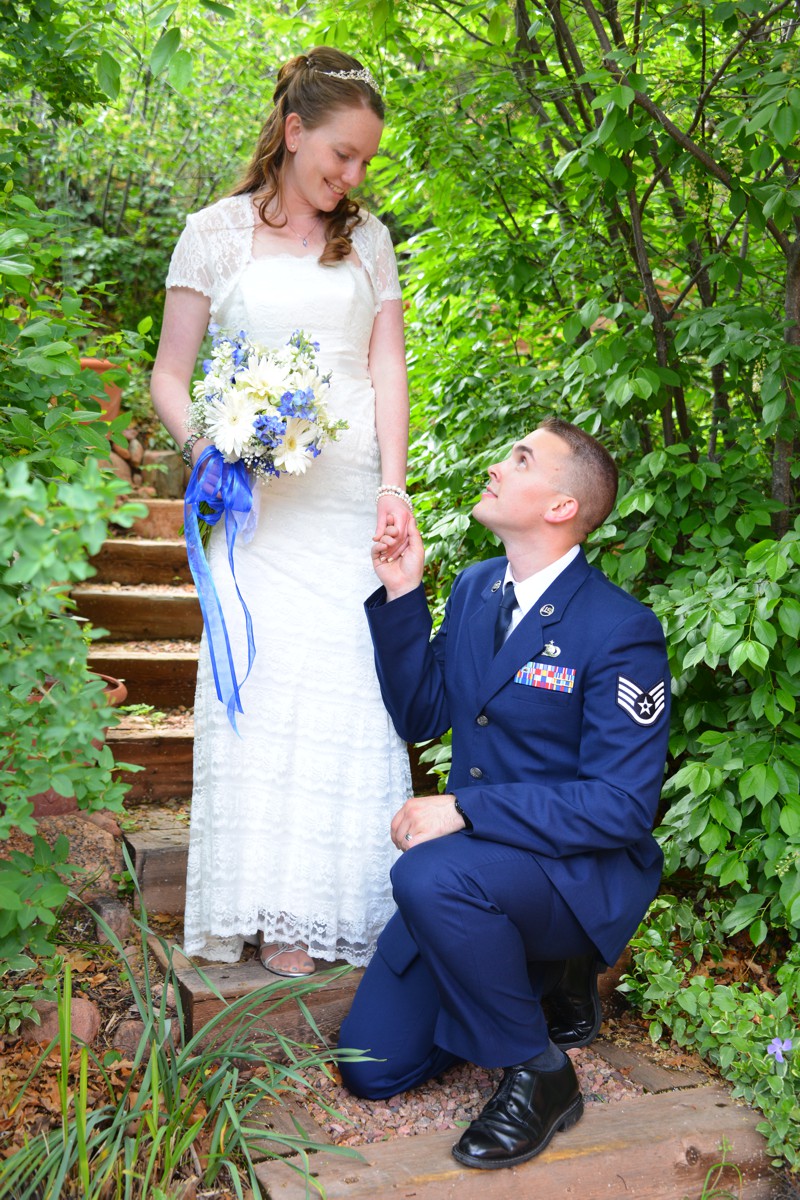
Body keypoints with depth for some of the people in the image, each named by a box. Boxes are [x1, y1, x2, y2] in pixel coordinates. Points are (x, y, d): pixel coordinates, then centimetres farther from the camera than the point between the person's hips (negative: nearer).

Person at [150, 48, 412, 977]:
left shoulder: (367, 238, 14)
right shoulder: (216, 233, 7)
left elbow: (387, 368, 7)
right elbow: (168, 376, 6)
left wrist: (393, 484, -7)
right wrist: (201, 446, -14)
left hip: (353, 494, 2)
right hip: (258, 497, -2)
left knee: (354, 684, -3)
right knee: (261, 679, -7)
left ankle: (340, 906, 8)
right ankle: (273, 914, 2)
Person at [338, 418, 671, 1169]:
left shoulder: (620, 632, -19)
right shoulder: (474, 589, 3)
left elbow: (621, 805, -22)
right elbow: (419, 717, 8)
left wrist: (464, 809, -26)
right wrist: (400, 597, -4)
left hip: (582, 874, -7)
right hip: (473, 861, 7)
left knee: (430, 876, -38)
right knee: (372, 1067, 5)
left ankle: (537, 1074, -13)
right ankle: (548, 973, 23)